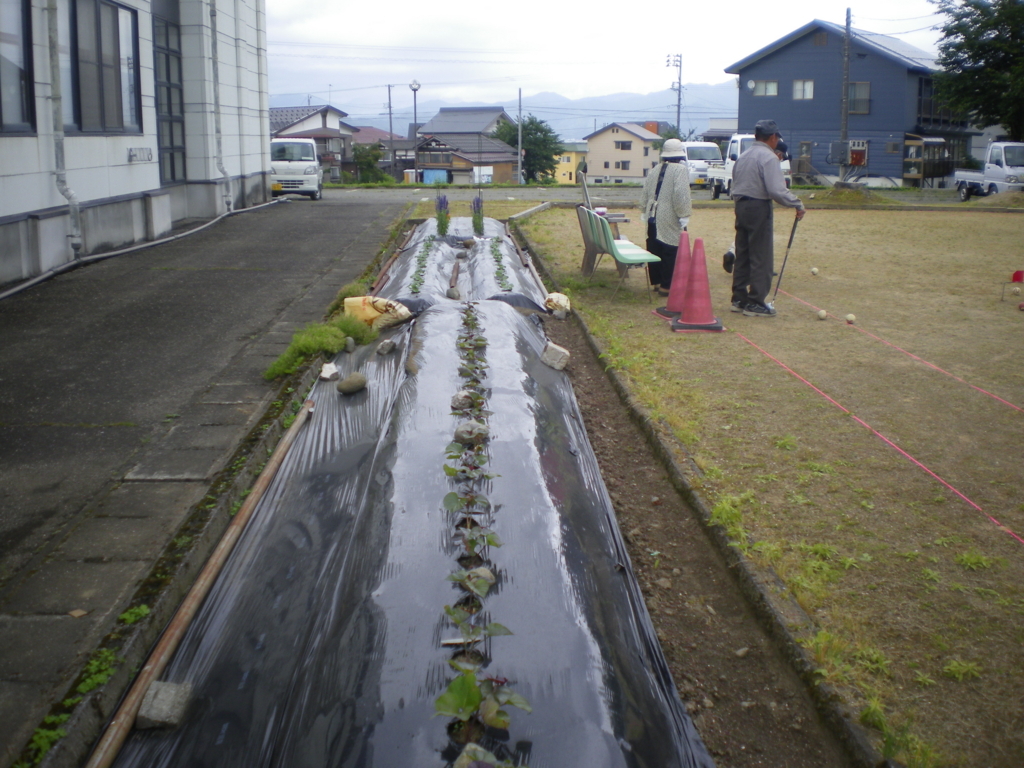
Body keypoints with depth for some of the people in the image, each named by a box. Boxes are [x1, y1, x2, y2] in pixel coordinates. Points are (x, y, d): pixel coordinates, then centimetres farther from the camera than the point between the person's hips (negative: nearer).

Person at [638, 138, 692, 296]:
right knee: (671, 253, -2)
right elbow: (681, 194, -19)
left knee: (655, 250, 13)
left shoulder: (654, 171, 14)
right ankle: (667, 286, 0)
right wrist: (684, 216, -15)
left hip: (653, 218, 7)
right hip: (670, 220, -7)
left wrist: (646, 212, 23)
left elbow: (644, 195, 15)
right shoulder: (681, 169, -8)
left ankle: (657, 282, 21)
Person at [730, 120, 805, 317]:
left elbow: (735, 184, 17)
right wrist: (797, 205, -13)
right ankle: (755, 303, -2)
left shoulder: (743, 156, 15)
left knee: (742, 255, 13)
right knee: (761, 258, -3)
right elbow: (777, 190, -21)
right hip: (759, 208, -8)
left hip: (741, 206, 8)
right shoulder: (769, 157, -12)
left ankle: (739, 299, 16)